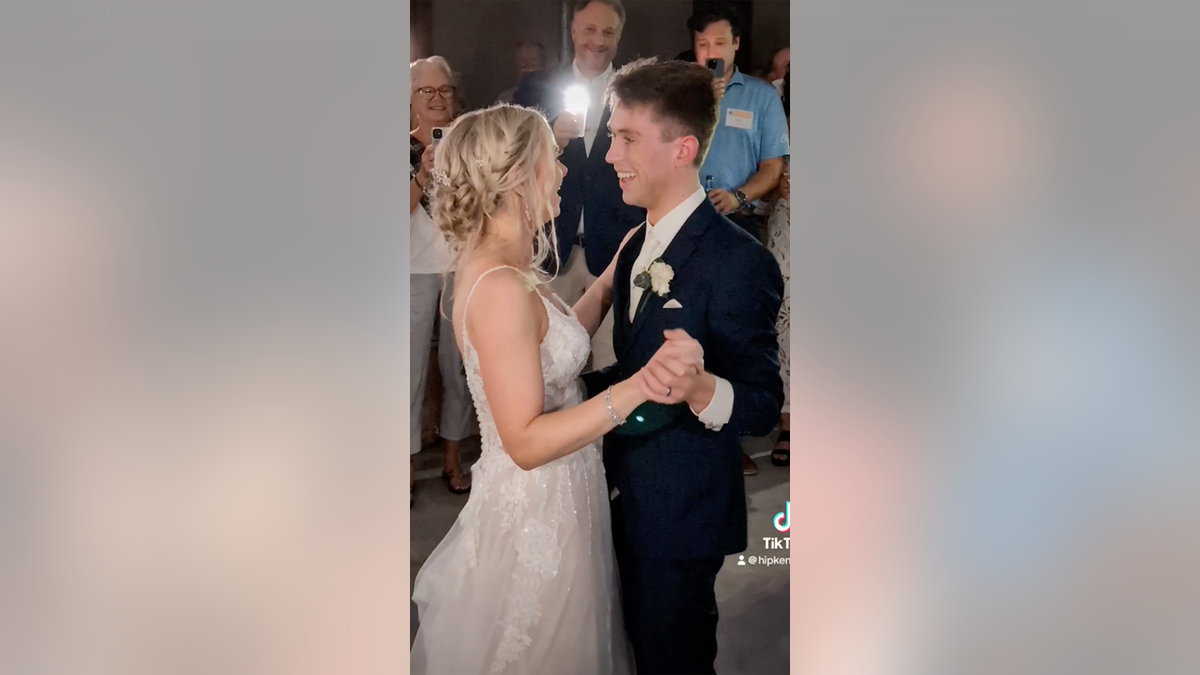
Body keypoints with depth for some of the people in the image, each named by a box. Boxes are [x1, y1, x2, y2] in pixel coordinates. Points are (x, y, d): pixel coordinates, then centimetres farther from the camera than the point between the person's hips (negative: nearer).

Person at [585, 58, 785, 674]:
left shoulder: (739, 262, -22)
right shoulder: (635, 247, 6)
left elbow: (764, 404, -22)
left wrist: (699, 389, -41)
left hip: (682, 515, -8)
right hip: (626, 496, 8)